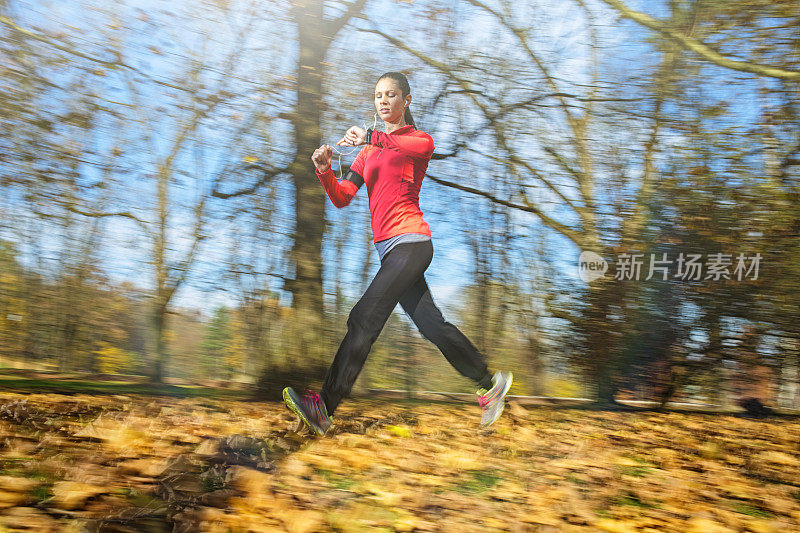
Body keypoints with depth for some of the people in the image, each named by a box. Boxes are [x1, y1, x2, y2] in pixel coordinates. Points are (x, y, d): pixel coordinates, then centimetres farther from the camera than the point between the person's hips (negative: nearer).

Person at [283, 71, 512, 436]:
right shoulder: (369, 150, 22)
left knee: (363, 320, -15)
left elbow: (421, 146, -25)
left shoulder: (420, 139, 3)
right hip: (389, 247, 8)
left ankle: (324, 408, -15)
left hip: (409, 240, -8)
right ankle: (490, 384, 21)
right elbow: (342, 198, 10)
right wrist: (324, 171, -10)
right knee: (431, 324, 9)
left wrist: (371, 138, -39)